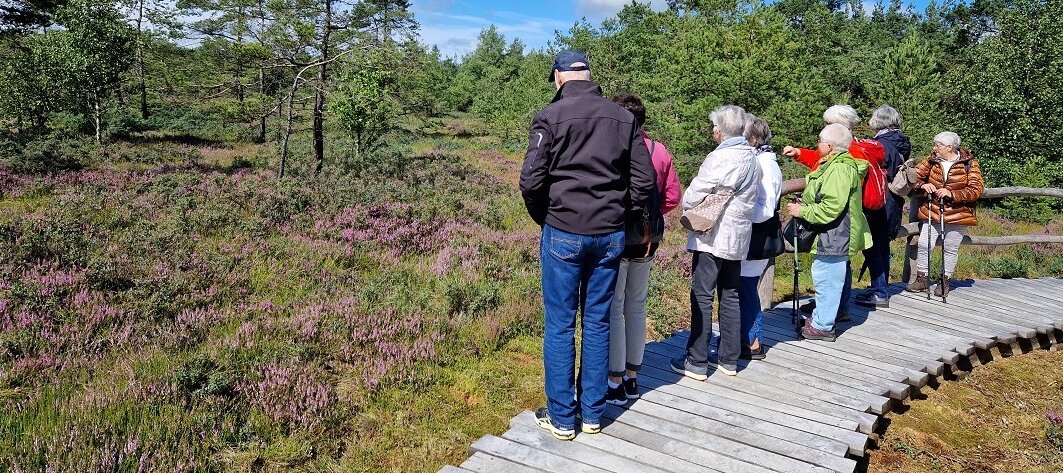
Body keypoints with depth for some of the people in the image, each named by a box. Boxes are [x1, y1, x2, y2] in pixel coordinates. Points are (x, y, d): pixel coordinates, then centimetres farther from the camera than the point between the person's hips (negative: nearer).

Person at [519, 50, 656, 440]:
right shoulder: (623, 117, 6)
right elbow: (645, 179, 3)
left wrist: (544, 219, 5)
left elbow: (531, 181, -11)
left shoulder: (551, 116, -7)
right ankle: (592, 414, 22)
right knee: (598, 323, 12)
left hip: (564, 234, -4)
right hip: (611, 235, 4)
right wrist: (621, 216, 13)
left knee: (559, 325, 6)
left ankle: (562, 418, 15)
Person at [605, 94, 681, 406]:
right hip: (647, 241, 6)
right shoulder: (659, 151, 1)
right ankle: (632, 377, 26)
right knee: (636, 307, 16)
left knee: (613, 310, 4)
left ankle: (615, 383, 10)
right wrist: (649, 216, 12)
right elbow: (672, 197, 5)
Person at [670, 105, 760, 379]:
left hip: (713, 236, -8)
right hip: (739, 236, 8)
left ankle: (697, 362, 3)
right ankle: (729, 359, 22)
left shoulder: (720, 158, -17)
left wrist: (688, 208, 6)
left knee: (702, 296, -2)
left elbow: (694, 193, -14)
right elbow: (751, 199, 14)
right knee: (730, 296, 14)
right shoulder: (752, 159, 10)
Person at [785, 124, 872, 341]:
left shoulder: (839, 169, -20)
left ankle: (822, 326, 4)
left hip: (834, 236, -11)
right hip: (832, 235, 11)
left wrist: (802, 211, -17)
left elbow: (831, 207, -26)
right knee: (826, 278, 19)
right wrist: (805, 202, 17)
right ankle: (820, 317, 31)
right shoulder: (834, 164, 15)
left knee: (826, 278, -4)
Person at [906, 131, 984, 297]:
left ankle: (944, 281, 21)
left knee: (950, 248, 6)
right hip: (933, 213, 3)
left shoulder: (969, 164, -6)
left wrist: (952, 194, -23)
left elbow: (976, 189, -11)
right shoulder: (931, 161, 3)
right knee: (924, 244, -4)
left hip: (958, 214, -2)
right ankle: (922, 278, 10)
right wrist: (923, 185, -16)